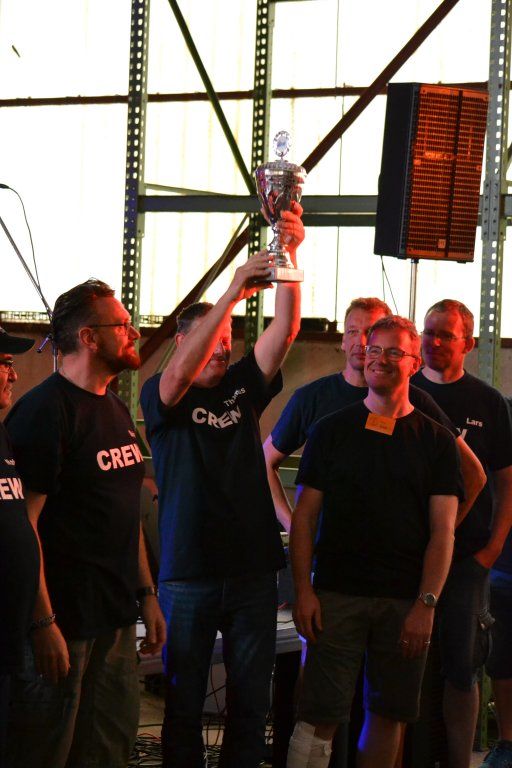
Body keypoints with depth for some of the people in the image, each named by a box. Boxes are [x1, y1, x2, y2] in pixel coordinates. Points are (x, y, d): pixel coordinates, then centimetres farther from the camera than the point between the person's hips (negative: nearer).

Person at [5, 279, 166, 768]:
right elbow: (24, 521, -19)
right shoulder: (44, 411, -14)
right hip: (64, 618, -9)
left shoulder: (116, 411, 15)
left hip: (115, 616, 9)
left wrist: (146, 594, 18)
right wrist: (43, 622, -23)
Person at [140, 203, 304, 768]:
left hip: (251, 567, 4)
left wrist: (289, 256, -16)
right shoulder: (161, 397, 0)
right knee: (183, 703, 3)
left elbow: (285, 328, -1)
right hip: (188, 572, -4)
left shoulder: (243, 388, 11)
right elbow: (181, 371, -23)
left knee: (250, 702, 7)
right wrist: (233, 290, -29)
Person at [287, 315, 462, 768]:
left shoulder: (436, 441, 7)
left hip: (406, 602, 1)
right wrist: (303, 590, -5)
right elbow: (305, 517, 6)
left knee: (389, 714, 7)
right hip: (336, 594, -1)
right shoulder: (331, 432, 7)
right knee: (321, 714, -6)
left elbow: (443, 531, 2)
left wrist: (426, 604, -7)